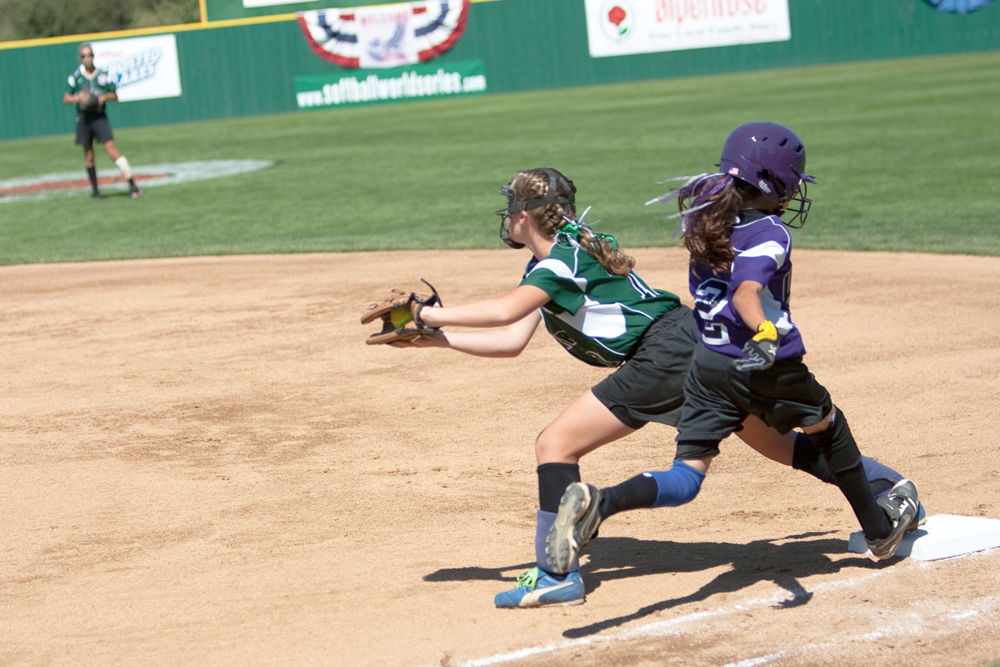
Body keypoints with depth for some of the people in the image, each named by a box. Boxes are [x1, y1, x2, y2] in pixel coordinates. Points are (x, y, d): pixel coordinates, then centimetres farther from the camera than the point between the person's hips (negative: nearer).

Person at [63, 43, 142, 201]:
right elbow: (66, 99, 2)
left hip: (99, 116, -1)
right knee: (88, 155, 6)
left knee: (112, 150, -12)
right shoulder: (75, 76, 0)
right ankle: (95, 189, 17)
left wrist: (103, 97, -12)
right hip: (83, 117, 1)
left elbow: (114, 95, 8)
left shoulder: (104, 75, 1)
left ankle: (132, 184, -11)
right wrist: (78, 98, -18)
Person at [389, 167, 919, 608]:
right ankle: (884, 484, 29)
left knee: (556, 445, -10)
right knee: (780, 444, 22)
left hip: (670, 352, -10)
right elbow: (512, 340, 15)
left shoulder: (562, 258, -10)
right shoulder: (548, 266, 19)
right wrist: (432, 338, 11)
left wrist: (429, 314, -17)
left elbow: (505, 310, -26)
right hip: (701, 346, 10)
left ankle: (557, 574, -11)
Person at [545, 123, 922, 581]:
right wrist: (765, 334, -46)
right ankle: (879, 529, 38)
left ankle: (598, 503, -26)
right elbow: (747, 291, -30)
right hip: (769, 371, -5)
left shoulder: (706, 220, 8)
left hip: (708, 363, 5)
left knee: (685, 480, 2)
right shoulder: (770, 234, -12)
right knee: (829, 428, 23)